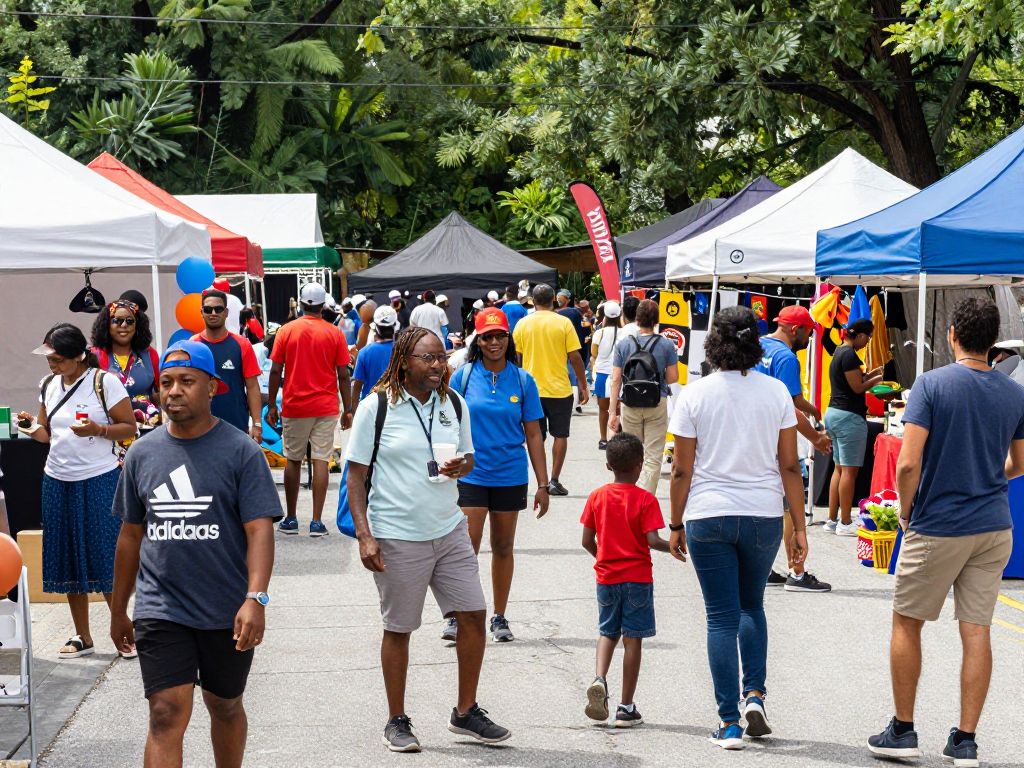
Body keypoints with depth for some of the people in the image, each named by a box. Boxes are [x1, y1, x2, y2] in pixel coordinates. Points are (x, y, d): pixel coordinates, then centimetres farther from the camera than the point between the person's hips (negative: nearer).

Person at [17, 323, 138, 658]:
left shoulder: (105, 382, -9)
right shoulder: (49, 385, 9)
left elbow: (129, 428, -7)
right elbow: (48, 433, 15)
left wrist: (97, 430, -23)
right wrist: (31, 426, -6)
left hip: (99, 480, -6)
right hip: (57, 481, 6)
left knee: (106, 559, -4)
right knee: (69, 559, 9)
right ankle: (82, 637, 17)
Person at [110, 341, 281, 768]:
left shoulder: (241, 452, -6)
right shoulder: (142, 455, 6)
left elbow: (259, 529, -12)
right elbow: (131, 535, 14)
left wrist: (255, 598, -25)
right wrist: (118, 610, 17)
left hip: (228, 613, -1)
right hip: (160, 611, 1)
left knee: (225, 706, 16)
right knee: (167, 715, -9)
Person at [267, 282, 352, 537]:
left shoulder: (286, 331, -1)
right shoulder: (334, 334, -1)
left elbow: (276, 371, -1)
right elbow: (343, 375, -1)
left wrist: (272, 406, 7)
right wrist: (348, 409, 7)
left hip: (294, 407, 1)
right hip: (325, 408, 0)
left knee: (293, 460, 12)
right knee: (320, 461, -1)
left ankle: (291, 519, 16)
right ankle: (316, 522, -4)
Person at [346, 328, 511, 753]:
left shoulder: (454, 403, 6)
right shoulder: (377, 407, -8)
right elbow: (356, 474, -6)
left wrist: (462, 466, -8)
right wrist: (365, 536, -13)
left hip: (449, 530, 5)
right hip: (397, 537, -5)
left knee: (474, 615, 4)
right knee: (398, 629, 5)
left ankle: (465, 712, 19)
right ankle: (397, 721, 19)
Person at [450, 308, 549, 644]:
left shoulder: (522, 380, 1)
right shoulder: (463, 377, -2)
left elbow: (533, 435, 4)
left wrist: (542, 484, 2)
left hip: (510, 475, 2)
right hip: (470, 475, -2)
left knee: (503, 547, 11)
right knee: (467, 547, -7)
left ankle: (499, 618, 22)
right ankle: (458, 616, 1)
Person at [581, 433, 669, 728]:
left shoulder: (597, 497, 0)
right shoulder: (645, 500, -10)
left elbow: (587, 541, 1)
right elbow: (652, 540, -18)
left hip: (606, 577, 3)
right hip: (637, 578, -3)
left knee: (608, 632, 18)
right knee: (633, 639, 3)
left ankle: (600, 678, -10)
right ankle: (626, 708, 6)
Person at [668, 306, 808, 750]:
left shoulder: (694, 395, -5)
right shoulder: (776, 392, -1)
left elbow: (681, 470, -3)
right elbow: (789, 466, -1)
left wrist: (675, 525, 7)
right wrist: (799, 527, 5)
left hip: (708, 517, -1)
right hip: (763, 515, 2)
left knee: (722, 617, 4)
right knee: (751, 605, 23)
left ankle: (729, 723, 3)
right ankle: (754, 693, 7)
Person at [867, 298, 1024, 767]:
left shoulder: (931, 384, -13)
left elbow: (908, 464, -17)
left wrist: (905, 514, -2)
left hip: (937, 528, -4)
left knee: (907, 623, 11)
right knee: (976, 631, 6)